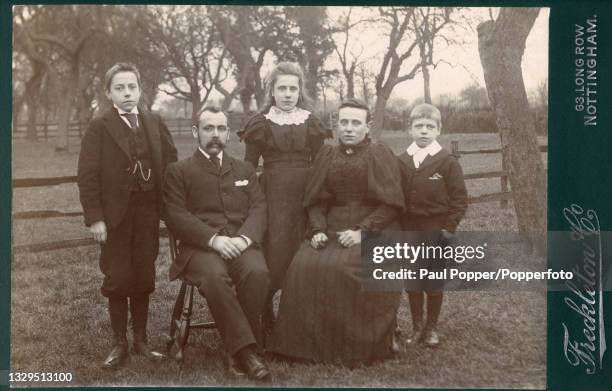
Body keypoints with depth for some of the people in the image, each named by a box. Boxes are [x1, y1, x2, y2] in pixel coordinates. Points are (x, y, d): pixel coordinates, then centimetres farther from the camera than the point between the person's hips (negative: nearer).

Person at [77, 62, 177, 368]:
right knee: (117, 280, 3)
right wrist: (95, 218, -13)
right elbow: (87, 177, -6)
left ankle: (140, 340, 21)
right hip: (114, 216, -3)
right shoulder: (99, 128, -3)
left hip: (148, 214, 3)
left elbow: (171, 165, 8)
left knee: (144, 278, 8)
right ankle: (120, 343, 16)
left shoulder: (155, 124, 7)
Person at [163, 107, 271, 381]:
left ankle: (241, 349, -19)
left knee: (257, 272, -31)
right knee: (214, 276, -36)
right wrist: (214, 239, -16)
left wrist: (243, 238, -11)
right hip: (200, 246, -2)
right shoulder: (178, 171, 12)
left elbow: (258, 208, 11)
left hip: (240, 243, 3)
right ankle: (245, 349, -30)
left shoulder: (245, 170, 24)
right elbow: (176, 215, -1)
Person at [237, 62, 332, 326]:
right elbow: (248, 167, 5)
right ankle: (264, 313, 5)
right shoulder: (261, 123, 5)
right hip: (272, 195, -2)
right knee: (273, 254, -10)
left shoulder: (311, 123, 10)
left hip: (305, 195, 2)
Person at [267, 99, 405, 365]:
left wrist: (362, 231, -17)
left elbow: (391, 204, -6)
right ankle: (311, 343, -10)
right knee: (305, 265, -23)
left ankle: (354, 347, -13)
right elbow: (316, 201, 11)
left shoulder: (381, 156, 0)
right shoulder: (326, 156, 12)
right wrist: (318, 230, -8)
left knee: (345, 267, -31)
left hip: (372, 230, -4)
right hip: (332, 230, 4)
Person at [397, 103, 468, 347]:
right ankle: (417, 327, 22)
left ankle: (431, 328, 23)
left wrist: (448, 229, -11)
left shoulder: (447, 162, -7)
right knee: (412, 283, 8)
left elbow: (459, 199, -6)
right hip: (409, 233, 3)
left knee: (434, 284, 8)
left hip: (436, 233, -3)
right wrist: (397, 230, 1)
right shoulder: (401, 162, 3)